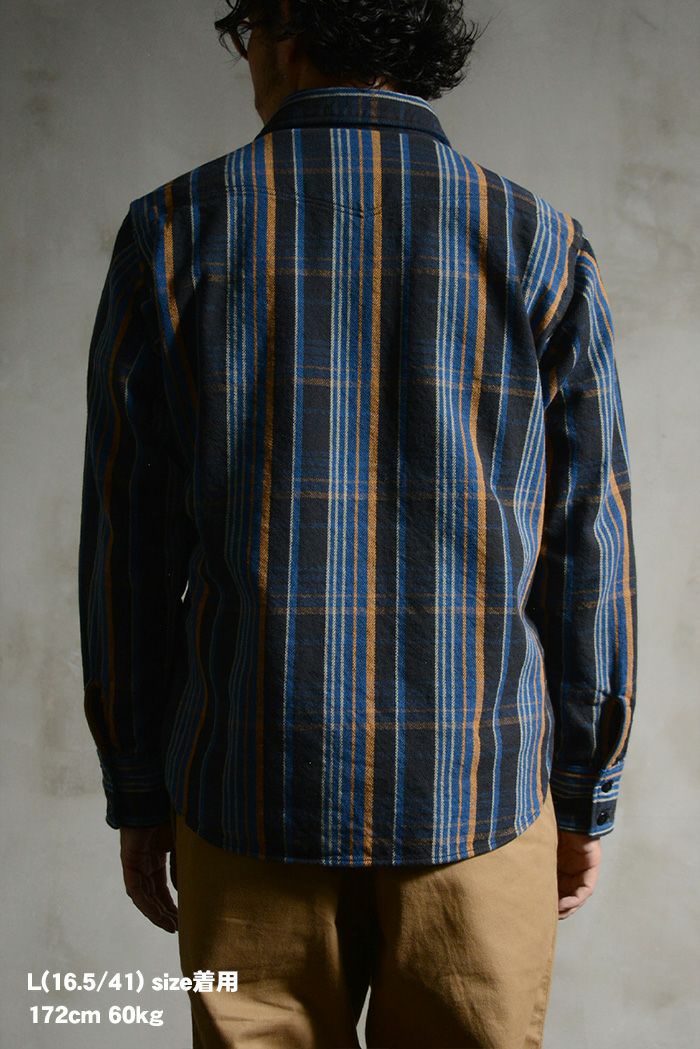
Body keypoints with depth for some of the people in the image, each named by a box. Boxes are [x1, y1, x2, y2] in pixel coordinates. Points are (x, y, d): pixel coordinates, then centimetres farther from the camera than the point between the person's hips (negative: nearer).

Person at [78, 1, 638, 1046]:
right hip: (481, 798, 1)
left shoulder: (172, 232, -4)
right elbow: (586, 552, -2)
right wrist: (586, 797, 9)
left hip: (249, 801, 0)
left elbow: (126, 544, -2)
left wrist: (137, 792, 9)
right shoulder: (542, 245, -3)